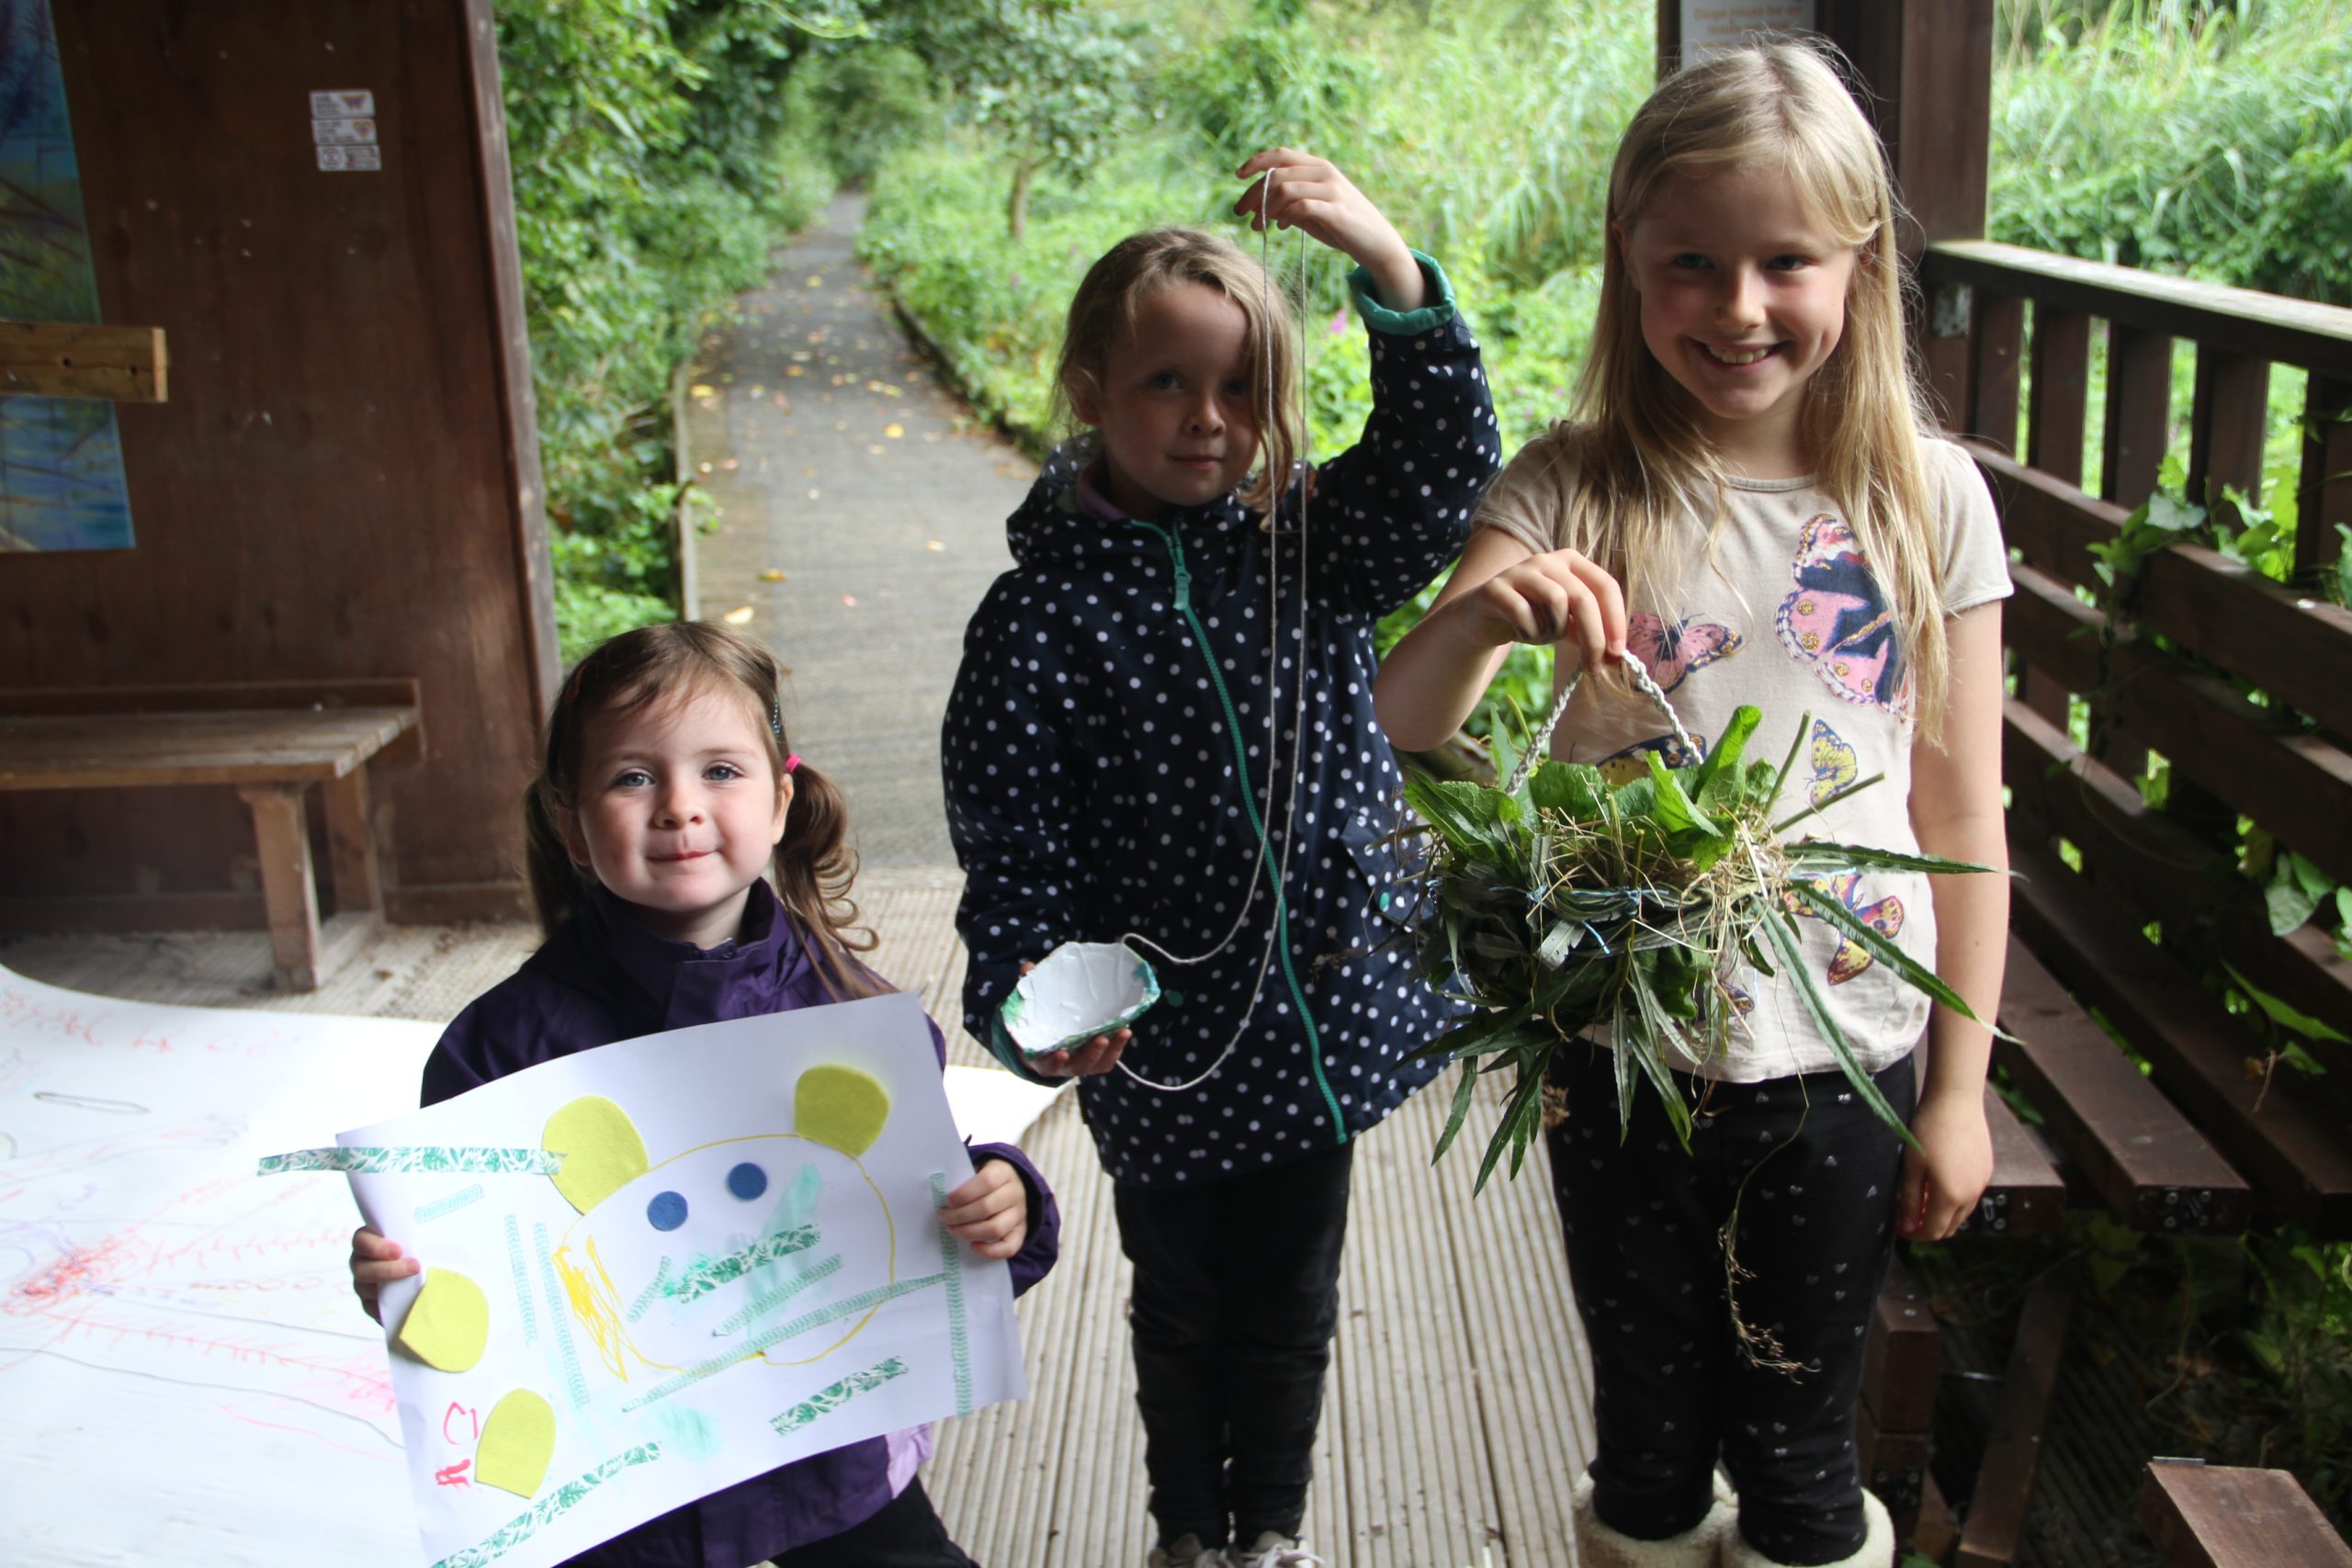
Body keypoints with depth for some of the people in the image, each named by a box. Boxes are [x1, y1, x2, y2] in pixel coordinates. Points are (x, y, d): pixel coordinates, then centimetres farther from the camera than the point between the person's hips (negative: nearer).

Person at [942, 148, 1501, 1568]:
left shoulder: (1309, 543, -2)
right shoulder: (1044, 617, -13)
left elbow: (1443, 467, -18)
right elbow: (1015, 851, -12)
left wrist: (1385, 260, -29)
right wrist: (1030, 1007, -28)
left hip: (1321, 1014, 3)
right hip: (1167, 1056, -2)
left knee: (1292, 1308, 20)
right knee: (1187, 1310, 19)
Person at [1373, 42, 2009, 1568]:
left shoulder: (1928, 499, -6)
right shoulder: (1574, 488, -7)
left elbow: (1963, 816, -1)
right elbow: (1401, 725, -17)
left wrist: (1959, 1092, 0)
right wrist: (1483, 616, -38)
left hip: (1842, 1063, 0)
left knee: (1798, 1446, 17)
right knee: (1649, 1434, 19)